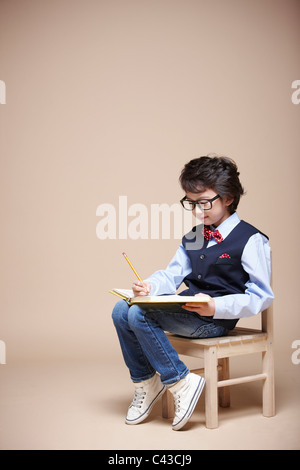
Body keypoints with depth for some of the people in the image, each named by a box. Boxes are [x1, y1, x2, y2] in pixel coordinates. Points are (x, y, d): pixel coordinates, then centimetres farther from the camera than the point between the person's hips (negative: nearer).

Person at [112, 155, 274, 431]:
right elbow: (172, 275, 18)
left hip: (216, 319, -8)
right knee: (121, 311, -9)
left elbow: (262, 297, -10)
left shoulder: (251, 240, -7)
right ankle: (144, 382, 6)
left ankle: (181, 383, -10)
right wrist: (149, 287, -6)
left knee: (140, 315, -24)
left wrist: (215, 307, -24)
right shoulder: (193, 237, 17)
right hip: (186, 310, 8)